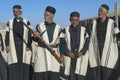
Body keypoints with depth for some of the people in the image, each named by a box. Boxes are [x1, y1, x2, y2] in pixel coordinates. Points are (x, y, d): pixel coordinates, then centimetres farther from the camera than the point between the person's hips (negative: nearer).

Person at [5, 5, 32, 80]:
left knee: (24, 66, -1)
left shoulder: (26, 22, 7)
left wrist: (28, 46, -7)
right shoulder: (10, 22, 10)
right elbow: (7, 35, 7)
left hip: (24, 47, 0)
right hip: (13, 47, 1)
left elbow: (29, 35, 3)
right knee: (13, 67, -2)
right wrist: (7, 45, -5)